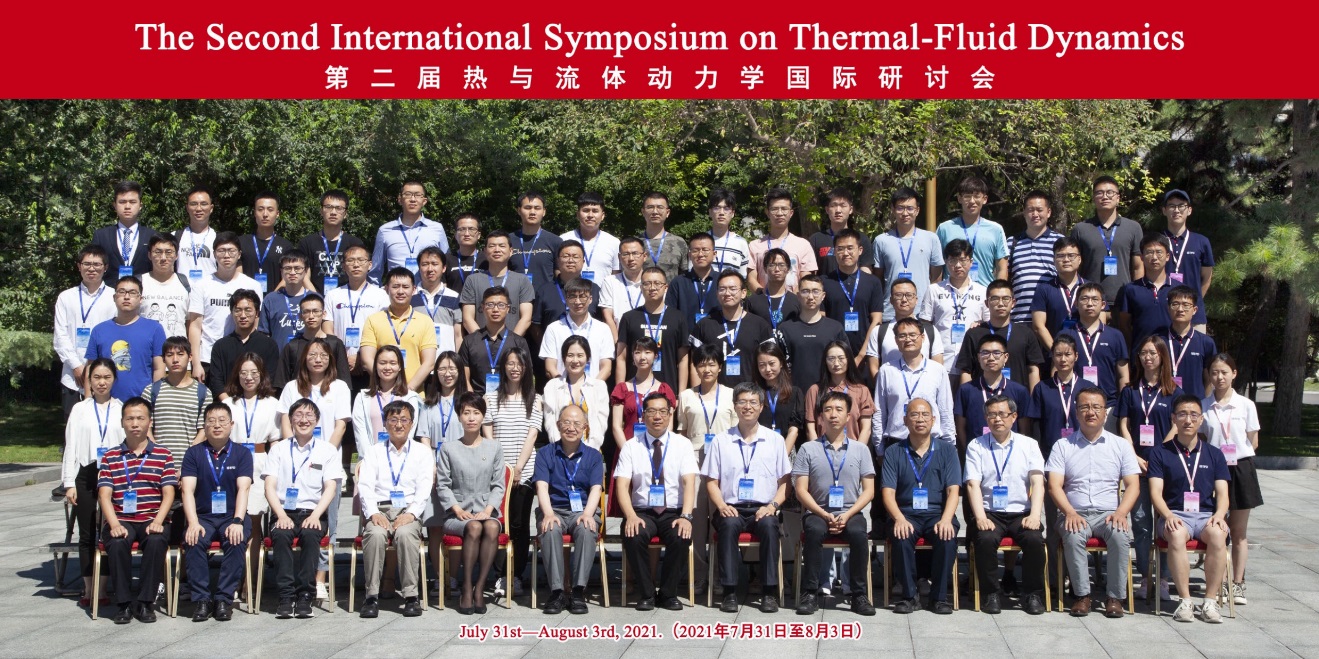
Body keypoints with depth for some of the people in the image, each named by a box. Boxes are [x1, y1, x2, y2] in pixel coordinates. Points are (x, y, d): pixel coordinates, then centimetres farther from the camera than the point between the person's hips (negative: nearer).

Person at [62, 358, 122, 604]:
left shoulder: (122, 409, 8)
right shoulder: (80, 409, 9)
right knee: (87, 534, 3)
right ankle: (88, 589, 9)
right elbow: (70, 447, 7)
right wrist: (69, 484, 0)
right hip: (86, 475, 1)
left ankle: (103, 587, 5)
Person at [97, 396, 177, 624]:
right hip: (121, 520, 1)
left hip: (152, 519, -1)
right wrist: (114, 524, -16)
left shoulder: (163, 455, 9)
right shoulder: (110, 457, 12)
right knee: (117, 543, -32)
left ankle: (144, 602, -17)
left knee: (157, 541, -33)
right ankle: (124, 602, -15)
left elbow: (168, 493, 1)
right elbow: (104, 495, 1)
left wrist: (157, 522, -16)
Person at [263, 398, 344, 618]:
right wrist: (281, 515, -14)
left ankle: (305, 596, -28)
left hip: (314, 512, -1)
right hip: (284, 511, 1)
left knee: (310, 535, -33)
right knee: (280, 535, -32)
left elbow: (330, 488, 2)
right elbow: (270, 486, 4)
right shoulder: (278, 449, 14)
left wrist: (315, 515, -15)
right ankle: (286, 596, -29)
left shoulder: (327, 450, 12)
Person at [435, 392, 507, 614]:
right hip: (457, 514, -1)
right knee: (474, 527, -35)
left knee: (492, 527, -34)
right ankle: (466, 589, -27)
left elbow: (498, 485, 8)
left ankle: (479, 587, -28)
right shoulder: (448, 448, 9)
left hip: (486, 511, 1)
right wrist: (457, 509, -10)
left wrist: (488, 509, -8)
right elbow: (442, 485, 4)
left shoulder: (493, 448, 13)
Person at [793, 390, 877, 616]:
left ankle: (859, 594, -20)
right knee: (814, 531, -34)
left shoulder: (860, 450, 12)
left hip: (850, 512, 1)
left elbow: (869, 491, 7)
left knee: (858, 533, -32)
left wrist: (847, 515, -9)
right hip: (817, 512, -1)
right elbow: (801, 490, 2)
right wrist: (825, 515, -11)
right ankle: (809, 593, -24)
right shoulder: (808, 449, 8)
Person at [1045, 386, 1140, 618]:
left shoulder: (1120, 445, 12)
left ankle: (1115, 597, -19)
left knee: (1121, 536, -32)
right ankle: (1082, 594, -20)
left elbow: (1133, 485, 5)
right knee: (1073, 536, -34)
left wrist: (1120, 512, -13)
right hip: (1075, 514, -1)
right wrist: (1070, 513, -18)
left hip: (1109, 513, 1)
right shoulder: (1063, 446, 9)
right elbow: (1054, 485, -1)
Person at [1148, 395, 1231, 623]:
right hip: (1175, 514, -1)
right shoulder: (1160, 453, 9)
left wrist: (1219, 514, -14)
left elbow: (1222, 493, 8)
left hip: (1206, 514, 2)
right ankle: (1185, 601, -30)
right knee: (1177, 535, -37)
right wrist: (1168, 515, -19)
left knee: (1218, 534, -34)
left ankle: (1210, 602, -26)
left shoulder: (1214, 454, 15)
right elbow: (1156, 493, 1)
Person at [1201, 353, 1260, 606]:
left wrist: (1236, 455, -4)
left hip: (1240, 469, 0)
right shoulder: (1202, 406, 1)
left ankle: (1238, 583, 13)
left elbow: (1253, 443, 5)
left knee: (1239, 532, 6)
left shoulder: (1246, 405, 0)